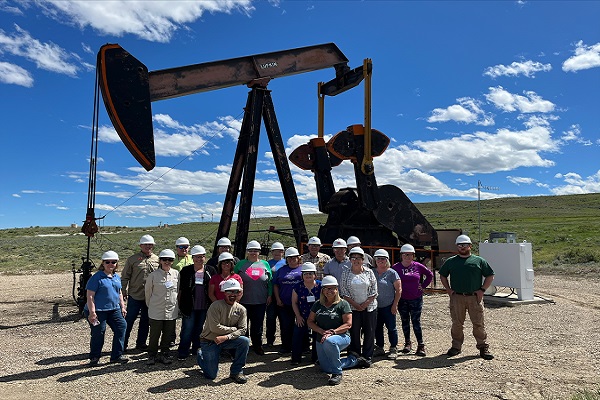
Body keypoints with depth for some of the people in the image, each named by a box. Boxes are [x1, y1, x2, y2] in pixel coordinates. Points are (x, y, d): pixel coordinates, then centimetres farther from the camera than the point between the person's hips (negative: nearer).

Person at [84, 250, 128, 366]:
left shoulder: (117, 277, 12)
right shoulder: (97, 277, -10)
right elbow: (90, 296, -13)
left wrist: (122, 307, 16)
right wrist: (92, 312, -19)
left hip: (114, 309, 7)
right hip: (98, 310, -7)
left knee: (122, 326, -2)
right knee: (98, 333, 0)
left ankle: (117, 355, 9)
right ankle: (94, 358, 20)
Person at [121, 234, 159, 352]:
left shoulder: (157, 259, 7)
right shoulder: (133, 259, -2)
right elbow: (125, 277, 0)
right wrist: (124, 292, -4)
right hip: (135, 296, -3)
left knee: (145, 321, 13)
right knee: (129, 320, 3)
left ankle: (141, 343, 25)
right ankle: (123, 343, 17)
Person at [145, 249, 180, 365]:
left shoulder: (176, 274, 1)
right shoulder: (153, 275, -8)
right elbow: (148, 292, 4)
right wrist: (151, 306, 10)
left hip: (172, 311, 3)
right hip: (156, 311, -2)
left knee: (168, 335, 11)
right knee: (154, 335, 5)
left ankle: (164, 355, 26)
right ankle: (152, 355, 23)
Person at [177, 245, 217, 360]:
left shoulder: (211, 270, 5)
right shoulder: (186, 270, 2)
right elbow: (180, 289, 5)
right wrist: (179, 304, 1)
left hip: (204, 307, 2)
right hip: (189, 306, -1)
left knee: (199, 329, 13)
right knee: (187, 329, 2)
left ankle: (197, 350, 27)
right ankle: (182, 353, 13)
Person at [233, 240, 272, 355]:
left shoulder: (265, 264, 8)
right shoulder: (241, 264, 3)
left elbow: (270, 281, 11)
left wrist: (270, 295, 5)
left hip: (260, 302, 1)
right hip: (244, 301, -1)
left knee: (258, 325, 8)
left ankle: (258, 346, 23)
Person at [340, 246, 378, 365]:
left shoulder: (369, 272, 2)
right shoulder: (345, 274, 1)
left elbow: (374, 292, 0)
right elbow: (343, 293, -2)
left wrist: (365, 304, -10)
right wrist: (355, 305, -10)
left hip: (369, 307, 1)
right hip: (352, 308, 0)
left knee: (369, 333, 3)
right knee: (354, 333, 2)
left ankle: (367, 357, 15)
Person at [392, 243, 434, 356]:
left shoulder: (418, 266, -3)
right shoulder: (396, 267, -5)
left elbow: (430, 275, 10)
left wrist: (423, 286, 5)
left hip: (416, 299, -1)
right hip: (402, 299, 1)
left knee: (416, 321, -2)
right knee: (405, 321, 11)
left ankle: (421, 345, 6)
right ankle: (407, 343, 25)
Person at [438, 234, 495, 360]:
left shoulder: (479, 261, 6)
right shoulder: (451, 261, 10)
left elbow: (490, 276, 10)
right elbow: (442, 275, 18)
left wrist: (482, 290, 0)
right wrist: (448, 289, 7)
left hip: (475, 297, -1)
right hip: (457, 297, 1)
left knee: (479, 324, 1)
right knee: (457, 324, 6)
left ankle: (483, 348, 12)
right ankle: (456, 346, 18)